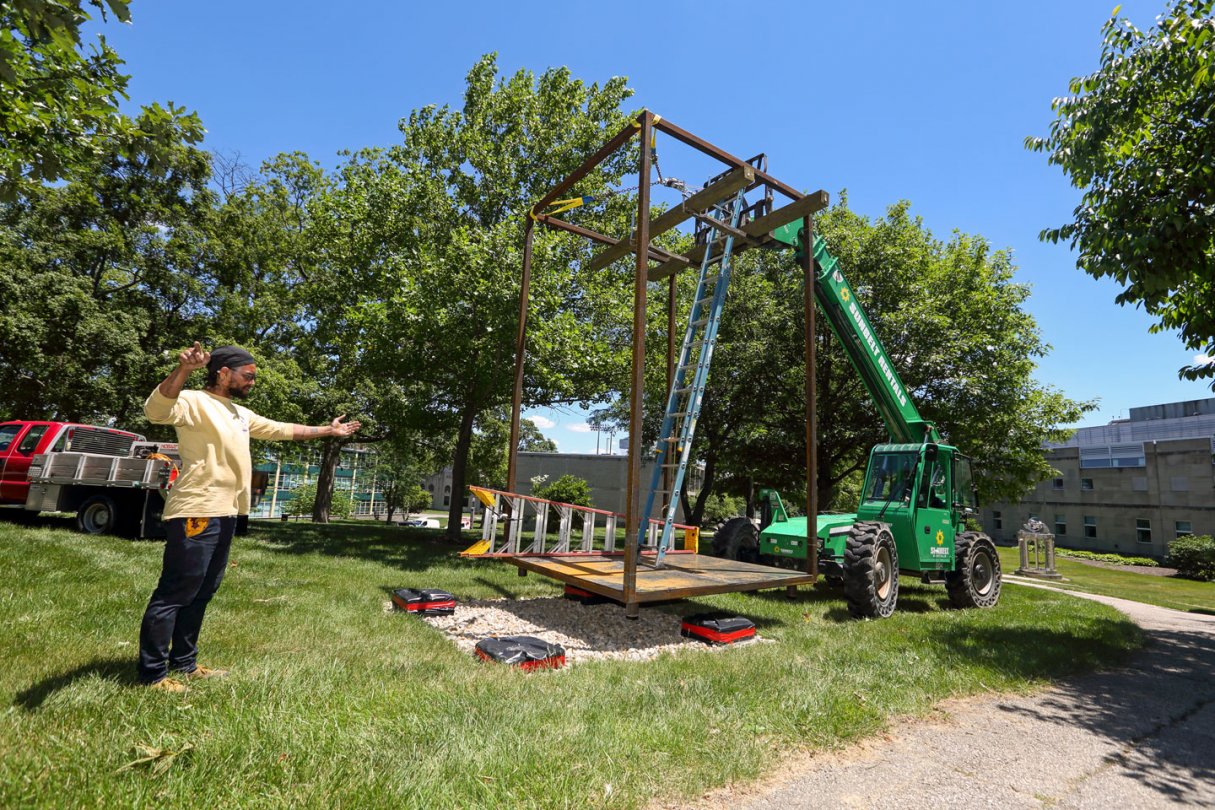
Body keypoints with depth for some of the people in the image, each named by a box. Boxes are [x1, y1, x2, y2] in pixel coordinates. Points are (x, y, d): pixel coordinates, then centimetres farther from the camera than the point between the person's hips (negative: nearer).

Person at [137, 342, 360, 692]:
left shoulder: (241, 414, 20)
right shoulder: (195, 402, -8)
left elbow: (281, 429, 29)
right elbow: (155, 411, -28)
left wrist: (328, 430, 33)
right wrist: (183, 370, -44)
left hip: (225, 514, 10)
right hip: (196, 513, -9)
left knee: (201, 592, 16)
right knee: (175, 593, -3)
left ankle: (184, 664, 26)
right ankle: (152, 673, 8)